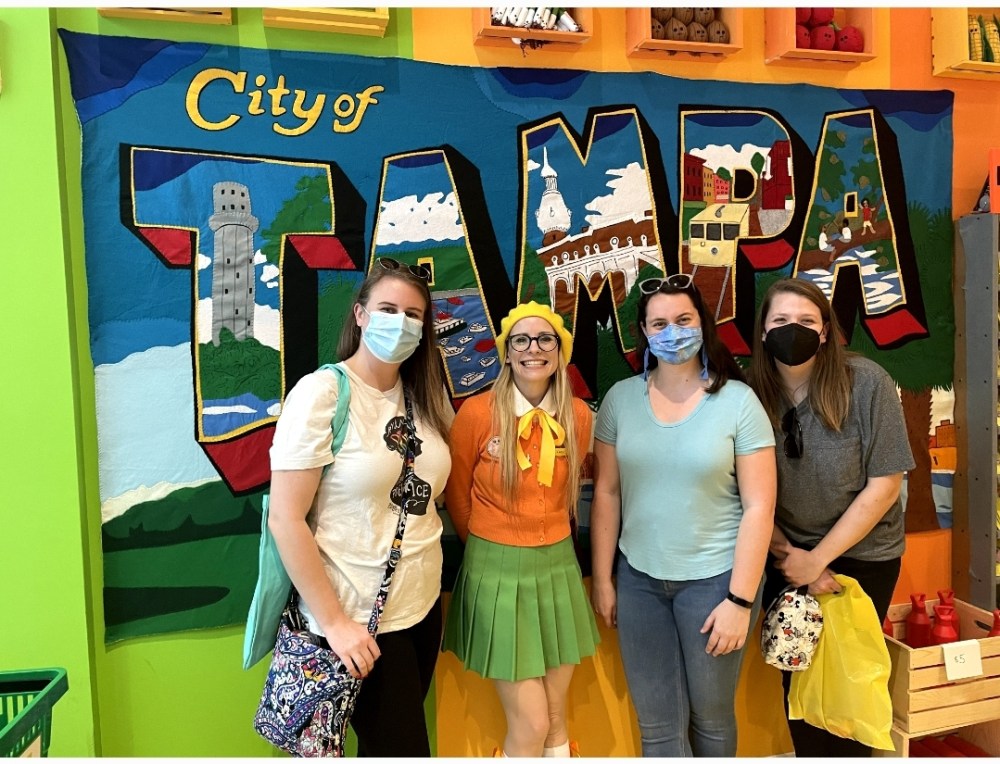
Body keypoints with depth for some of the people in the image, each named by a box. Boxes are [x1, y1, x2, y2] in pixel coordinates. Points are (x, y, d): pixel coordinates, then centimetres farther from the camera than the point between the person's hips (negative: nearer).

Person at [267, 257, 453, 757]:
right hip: (357, 621, -6)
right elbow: (286, 520, -17)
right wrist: (333, 621, -16)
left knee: (395, 742, 21)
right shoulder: (322, 393, -16)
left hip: (423, 604, 6)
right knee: (403, 749, 7)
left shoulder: (426, 395, 3)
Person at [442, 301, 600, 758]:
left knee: (556, 718, 16)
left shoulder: (579, 416, -2)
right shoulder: (477, 412, -14)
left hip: (559, 566, 4)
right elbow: (457, 496, 0)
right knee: (530, 726, 2)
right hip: (498, 570, -4)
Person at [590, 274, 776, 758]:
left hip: (714, 578, -2)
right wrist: (602, 578, 3)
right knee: (656, 724, 10)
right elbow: (606, 492, 2)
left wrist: (740, 599, -12)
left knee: (711, 715, 17)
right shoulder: (620, 398, -1)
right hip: (639, 578, 2)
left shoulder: (738, 401, -9)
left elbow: (759, 506, -9)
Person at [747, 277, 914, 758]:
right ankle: (807, 754, 37)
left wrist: (817, 559, -15)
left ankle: (849, 751, 36)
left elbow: (884, 484, -16)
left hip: (861, 555, -2)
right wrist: (787, 554, -10)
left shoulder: (866, 382, -18)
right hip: (785, 556, 2)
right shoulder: (752, 391, -11)